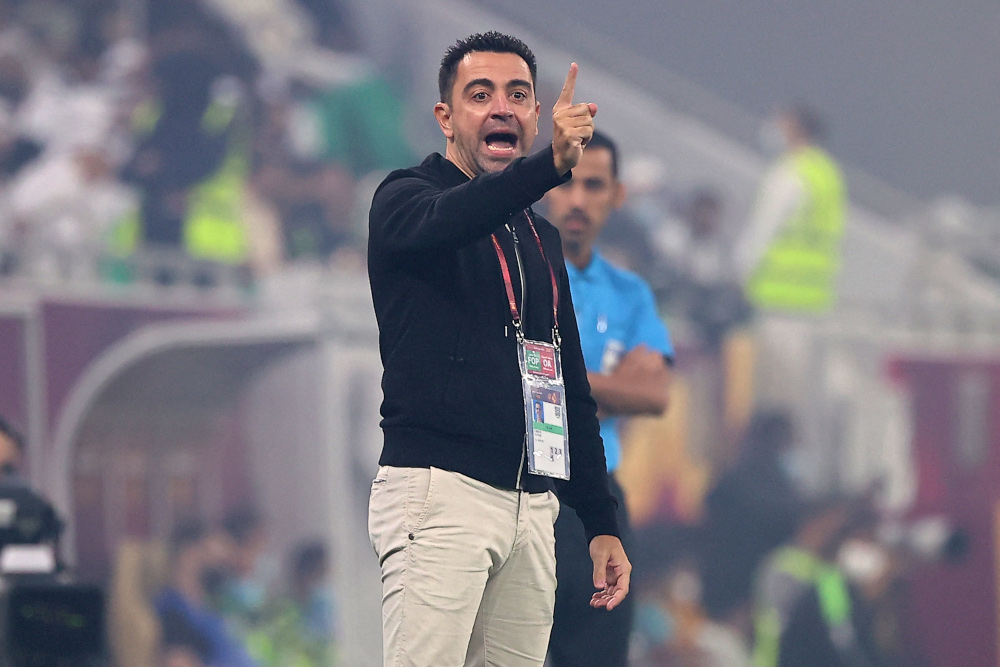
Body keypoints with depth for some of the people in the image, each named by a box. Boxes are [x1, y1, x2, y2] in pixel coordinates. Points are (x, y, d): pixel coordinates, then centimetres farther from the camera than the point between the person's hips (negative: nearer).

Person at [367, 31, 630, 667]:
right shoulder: (406, 198, 2)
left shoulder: (542, 238, 22)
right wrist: (551, 165, -41)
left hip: (531, 507, 6)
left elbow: (571, 387, 24)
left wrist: (603, 523, 17)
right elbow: (442, 222, -25)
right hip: (440, 489, -6)